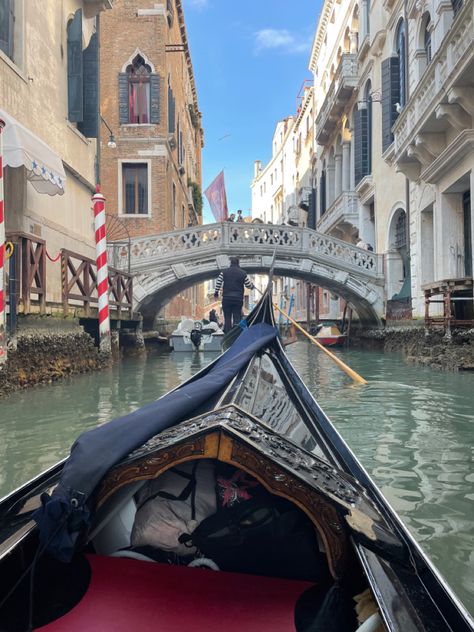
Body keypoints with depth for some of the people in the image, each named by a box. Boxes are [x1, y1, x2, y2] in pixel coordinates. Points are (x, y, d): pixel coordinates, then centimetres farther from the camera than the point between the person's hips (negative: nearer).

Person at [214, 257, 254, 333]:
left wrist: (216, 292, 15)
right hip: (238, 299, 0)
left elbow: (218, 283, 1)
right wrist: (252, 285, 27)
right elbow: (249, 285, 4)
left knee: (227, 318, 6)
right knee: (237, 318, 3)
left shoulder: (224, 272, 1)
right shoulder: (243, 273, 0)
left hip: (226, 298, 1)